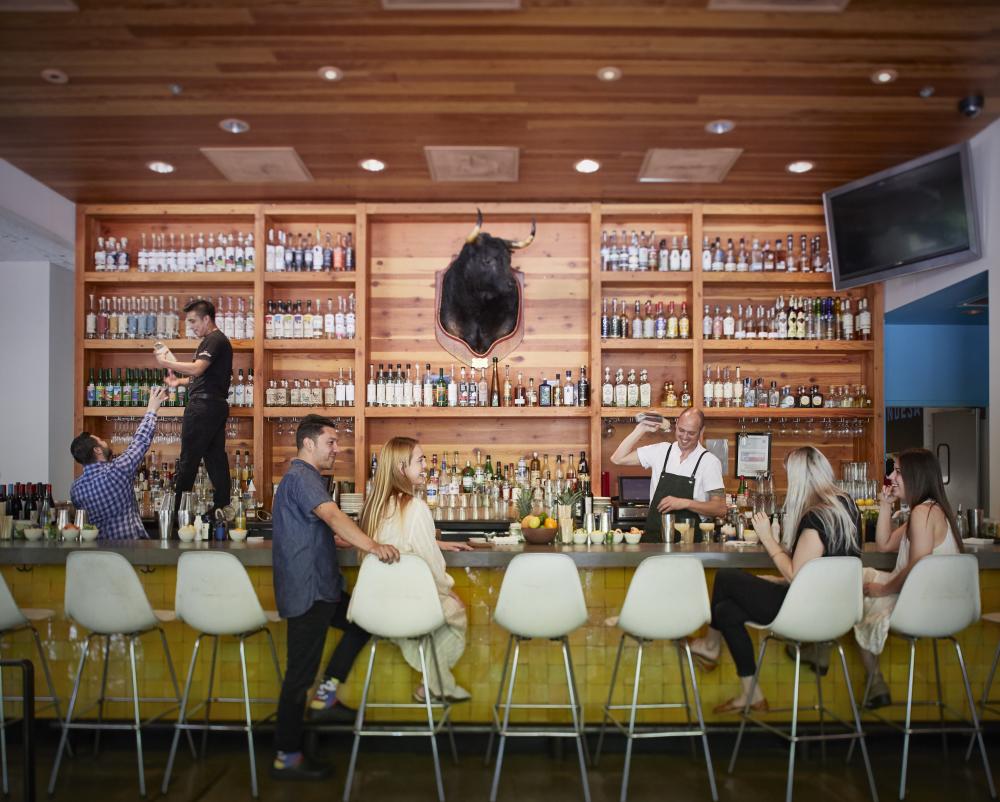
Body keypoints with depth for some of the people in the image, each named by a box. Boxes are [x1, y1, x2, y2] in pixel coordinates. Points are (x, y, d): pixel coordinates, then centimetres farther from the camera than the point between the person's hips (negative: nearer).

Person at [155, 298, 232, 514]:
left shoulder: (214, 340, -11)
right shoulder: (218, 340, 21)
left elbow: (197, 369, -24)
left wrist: (167, 363, -15)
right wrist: (180, 381, 16)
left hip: (203, 405, -10)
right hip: (217, 405, 10)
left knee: (188, 459, -4)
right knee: (216, 457, 11)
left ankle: (176, 509, 1)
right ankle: (222, 505, 14)